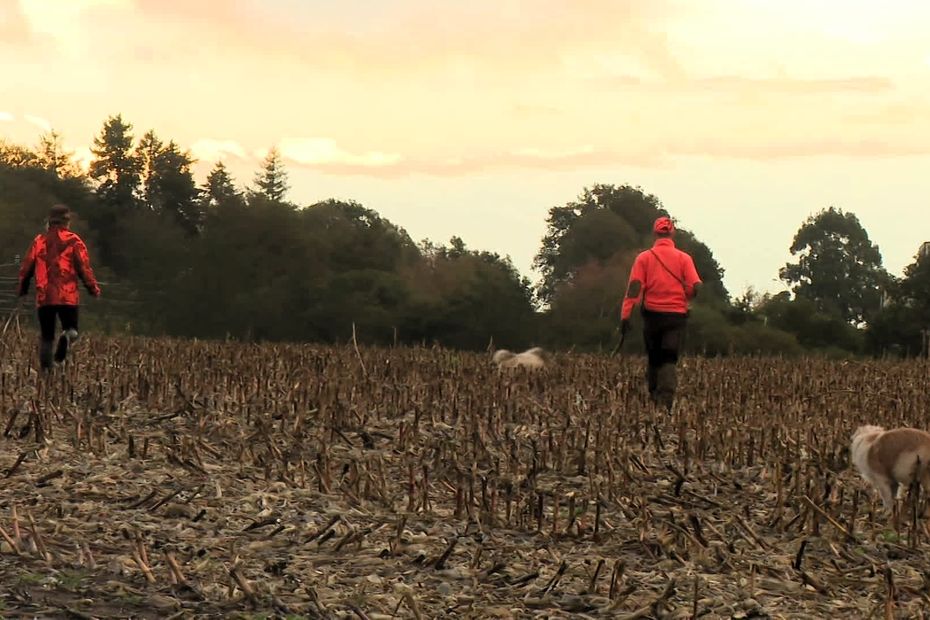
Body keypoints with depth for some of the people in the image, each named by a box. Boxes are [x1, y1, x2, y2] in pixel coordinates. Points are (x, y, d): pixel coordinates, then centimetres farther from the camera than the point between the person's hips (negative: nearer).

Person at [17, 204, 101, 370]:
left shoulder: (39, 240, 9)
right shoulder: (73, 240, 0)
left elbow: (26, 268, 12)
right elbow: (84, 268, -4)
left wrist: (23, 290, 25)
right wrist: (94, 289, 7)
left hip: (44, 297, 3)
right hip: (67, 297, -3)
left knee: (46, 336, 11)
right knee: (71, 329, 10)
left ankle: (45, 369, 0)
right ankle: (67, 334, -25)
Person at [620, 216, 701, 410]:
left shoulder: (644, 258, 2)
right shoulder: (683, 258, 1)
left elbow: (634, 287, -7)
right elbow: (696, 287, -5)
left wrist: (625, 315, -12)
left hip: (652, 315, 1)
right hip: (676, 315, -1)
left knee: (653, 359, 16)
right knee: (669, 361, -3)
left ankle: (654, 401, 15)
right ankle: (666, 403, -20)